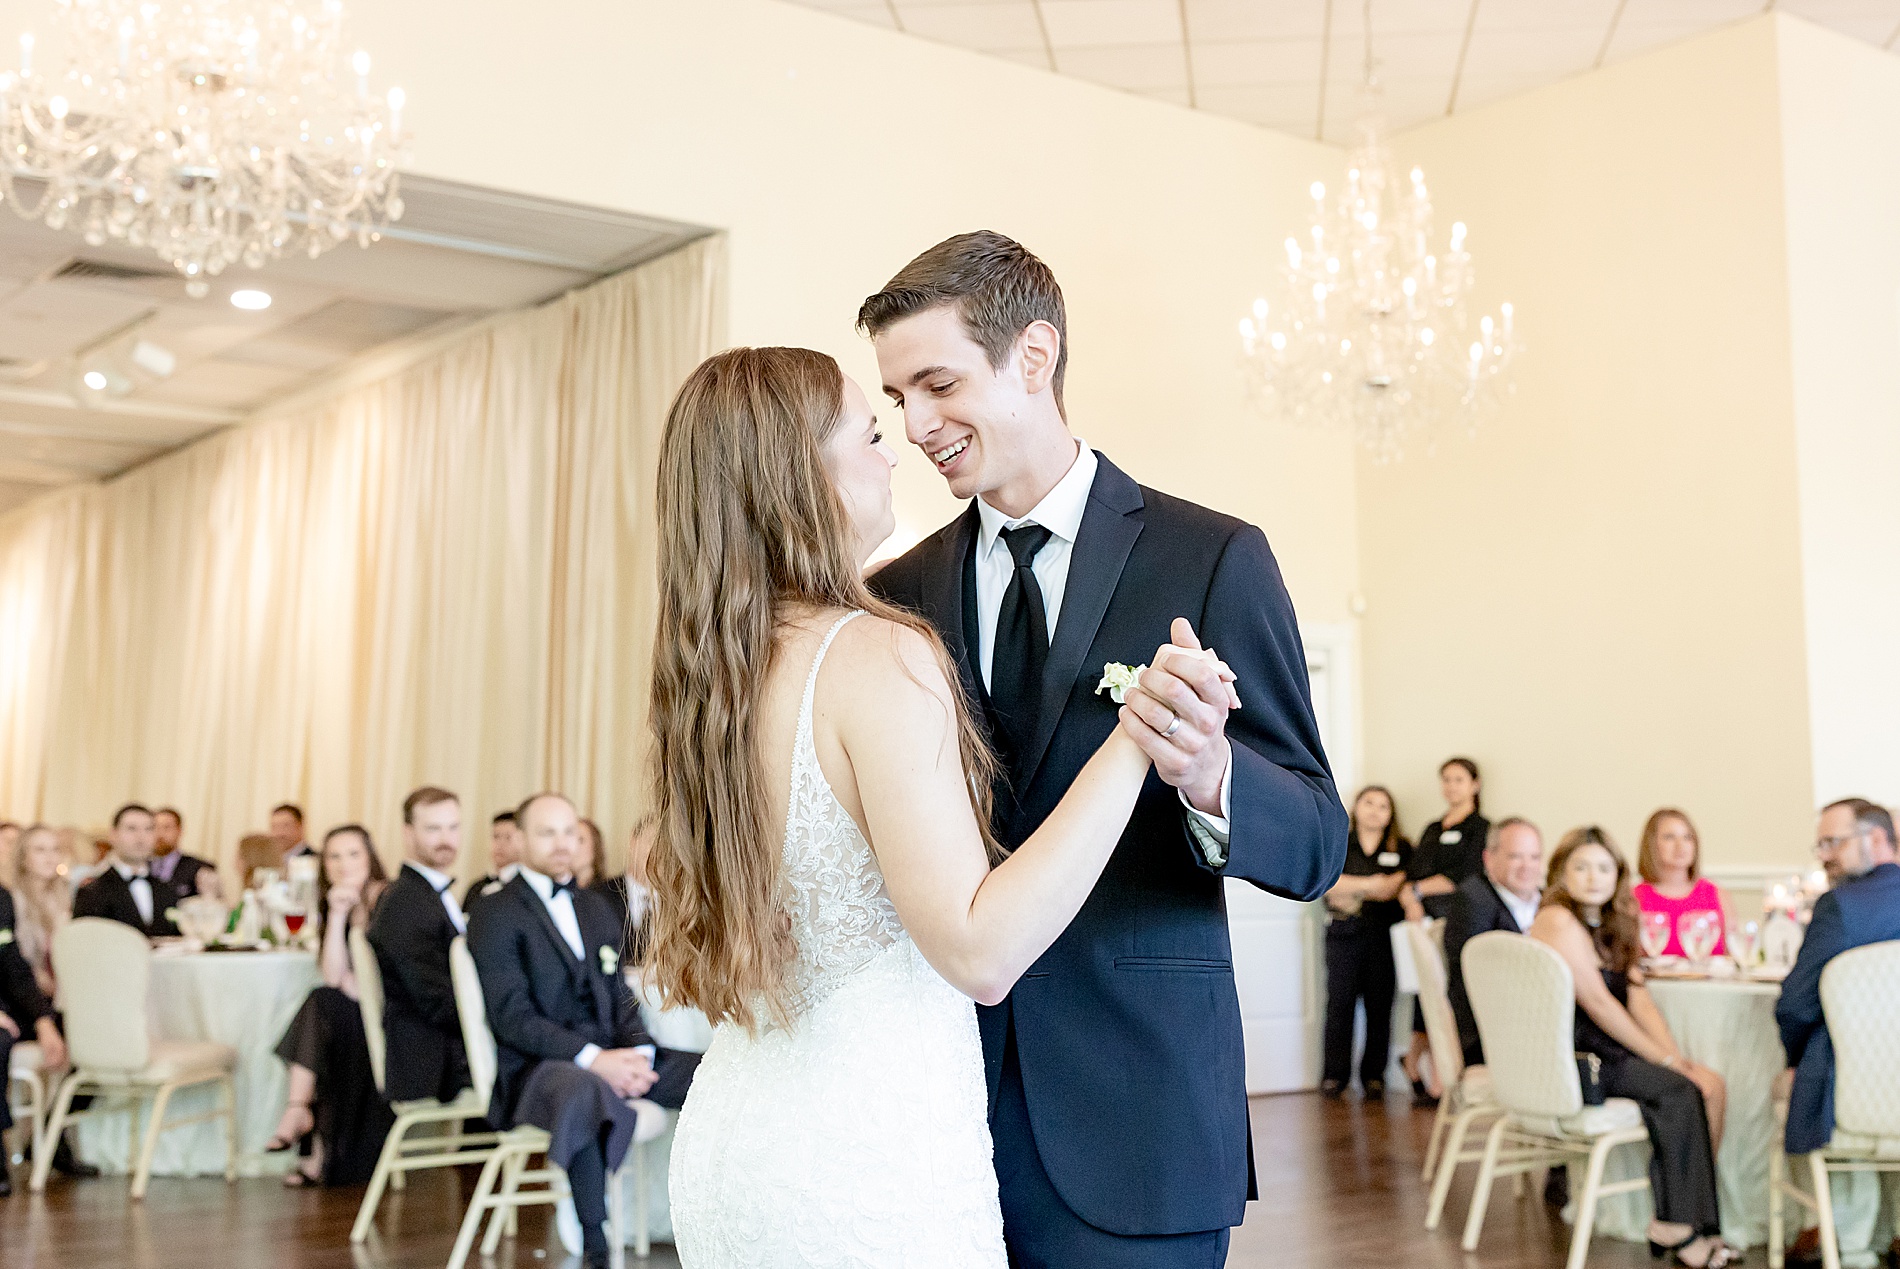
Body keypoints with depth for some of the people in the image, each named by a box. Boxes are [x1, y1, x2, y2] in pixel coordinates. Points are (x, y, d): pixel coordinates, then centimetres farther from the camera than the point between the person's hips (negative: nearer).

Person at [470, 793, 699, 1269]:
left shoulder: (596, 908, 22)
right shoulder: (494, 915, -1)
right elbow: (512, 1016, -11)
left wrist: (638, 1052, -4)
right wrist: (593, 1059, -22)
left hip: (609, 1056, 7)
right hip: (534, 1066, -7)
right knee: (587, 1093, -41)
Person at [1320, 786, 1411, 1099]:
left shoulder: (1401, 849, 12)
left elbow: (1396, 888, -2)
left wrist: (1352, 895, -8)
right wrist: (1369, 884, -8)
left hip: (1384, 935, 0)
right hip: (1343, 934, 0)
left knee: (1379, 1007, -1)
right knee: (1339, 1003, -3)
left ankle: (1374, 1076, 6)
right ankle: (1334, 1075, 2)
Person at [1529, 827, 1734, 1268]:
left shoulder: (1610, 926, 18)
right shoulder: (1559, 921, -12)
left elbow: (1639, 999, 8)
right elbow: (1598, 1004, -16)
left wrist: (1675, 1055, -6)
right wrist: (1663, 1059, -13)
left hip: (1601, 1050, 9)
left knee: (1710, 1086, -6)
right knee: (1677, 1091, -19)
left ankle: (1691, 1219, -5)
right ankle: (1674, 1226, -10)